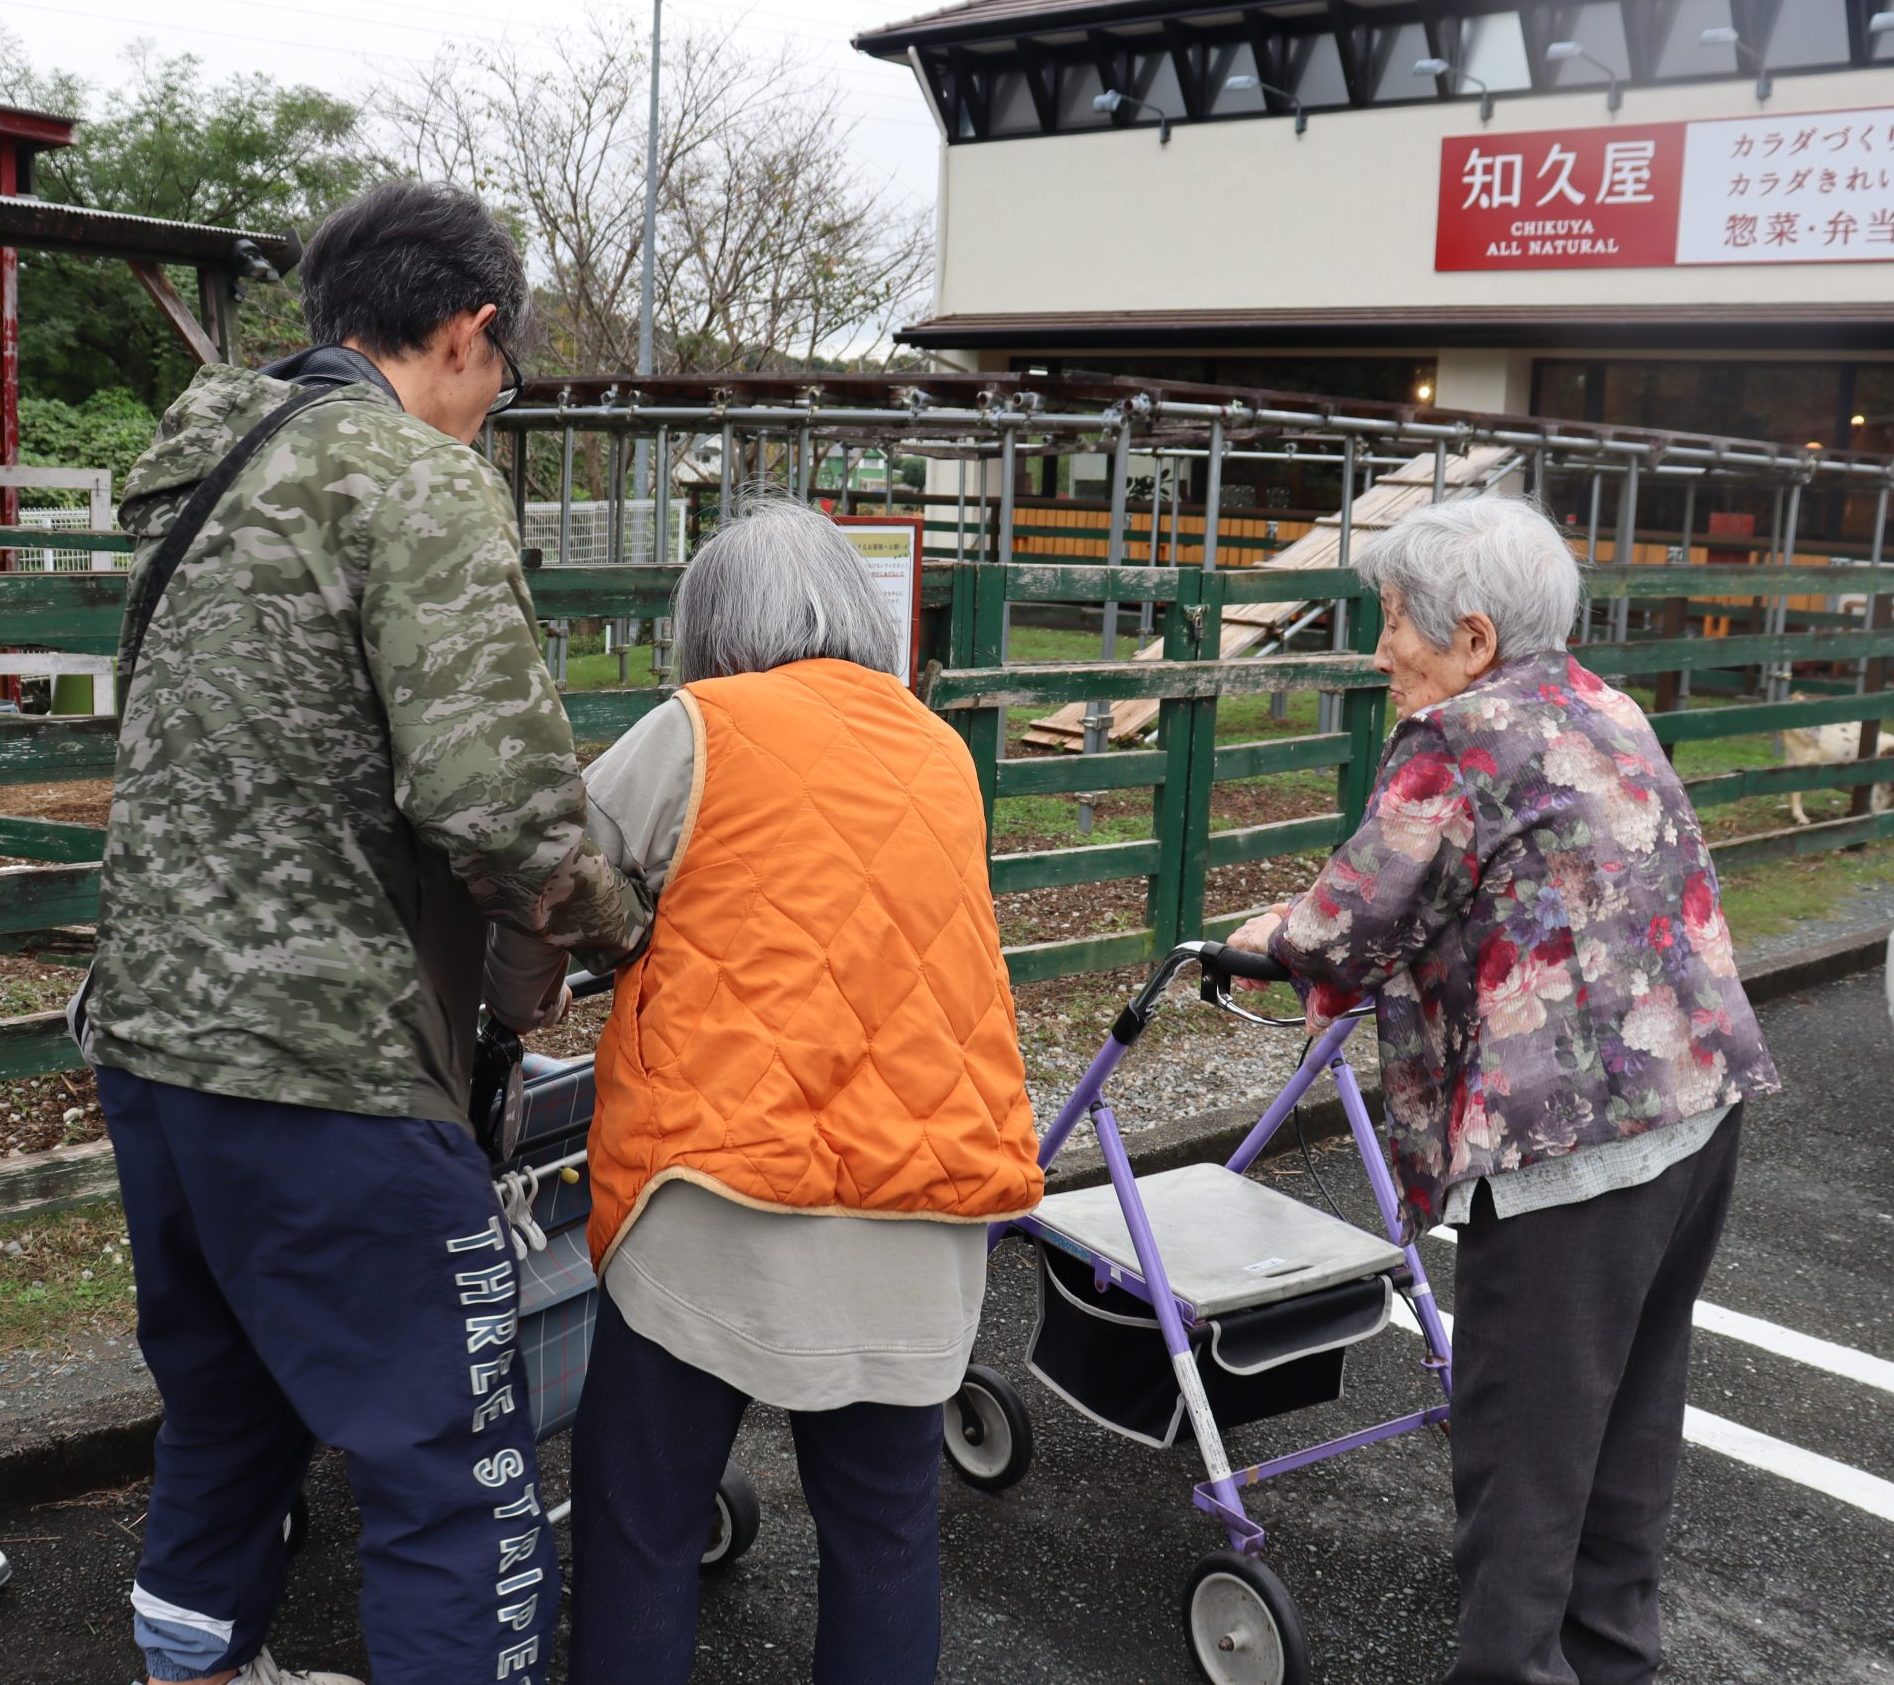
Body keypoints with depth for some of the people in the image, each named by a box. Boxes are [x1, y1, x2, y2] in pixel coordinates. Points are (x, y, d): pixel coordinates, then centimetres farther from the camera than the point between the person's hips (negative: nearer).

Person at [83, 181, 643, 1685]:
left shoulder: (206, 473, 15)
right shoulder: (420, 478, -13)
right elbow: (494, 796, -24)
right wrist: (610, 922, -5)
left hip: (150, 1036, 9)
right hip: (325, 1069, -9)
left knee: (227, 1406, 27)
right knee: (460, 1484, 0)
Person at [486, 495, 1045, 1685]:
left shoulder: (700, 731, -2)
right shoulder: (945, 757, 14)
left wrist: (525, 1009, 23)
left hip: (731, 1191, -4)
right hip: (925, 1196, 5)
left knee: (640, 1517, 10)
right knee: (886, 1520, 15)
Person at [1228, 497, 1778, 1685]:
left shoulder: (1458, 739, -13)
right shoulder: (1602, 709, 14)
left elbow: (1353, 926, -14)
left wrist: (1272, 938, 8)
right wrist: (1321, 942, 22)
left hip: (1574, 1127, -9)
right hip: (1703, 1089, 9)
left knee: (1524, 1423, 2)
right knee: (1634, 1395, 20)